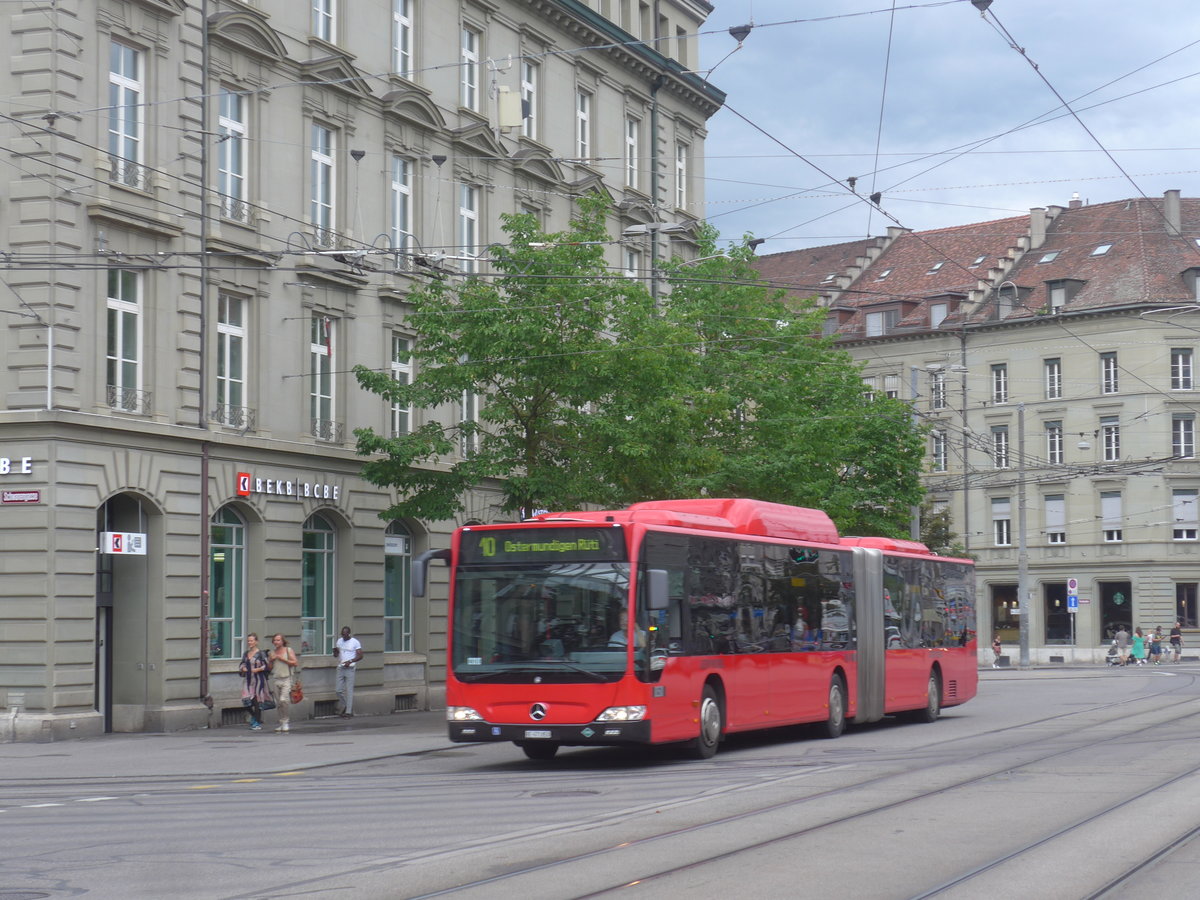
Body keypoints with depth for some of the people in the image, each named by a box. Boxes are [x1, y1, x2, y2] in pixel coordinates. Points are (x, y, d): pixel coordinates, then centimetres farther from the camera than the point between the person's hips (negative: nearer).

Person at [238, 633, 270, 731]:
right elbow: (242, 665, 24)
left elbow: (266, 666, -7)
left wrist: (258, 669, -19)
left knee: (257, 701, -4)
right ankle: (254, 716, 25)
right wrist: (243, 668, 3)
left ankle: (257, 723, 4)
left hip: (258, 679, -5)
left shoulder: (260, 653, -4)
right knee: (246, 700, -2)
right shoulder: (246, 654, 14)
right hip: (248, 679, 5)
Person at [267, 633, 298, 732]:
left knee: (284, 700, -19)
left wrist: (283, 659, -10)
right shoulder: (272, 652, 15)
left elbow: (295, 663, -7)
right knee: (278, 703, 5)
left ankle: (286, 721, -9)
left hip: (286, 679, -5)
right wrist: (271, 660, -1)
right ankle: (282, 722, 15)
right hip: (275, 679, 5)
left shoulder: (289, 650, 3)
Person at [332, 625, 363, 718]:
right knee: (338, 690, 5)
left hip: (349, 669, -5)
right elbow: (335, 655, 16)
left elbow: (360, 656, -6)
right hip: (340, 668, 5)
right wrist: (335, 650, -7)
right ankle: (345, 706, 24)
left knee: (349, 690, -5)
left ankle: (348, 712, -4)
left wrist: (350, 661, -18)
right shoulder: (339, 641, 11)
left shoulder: (355, 642, -4)